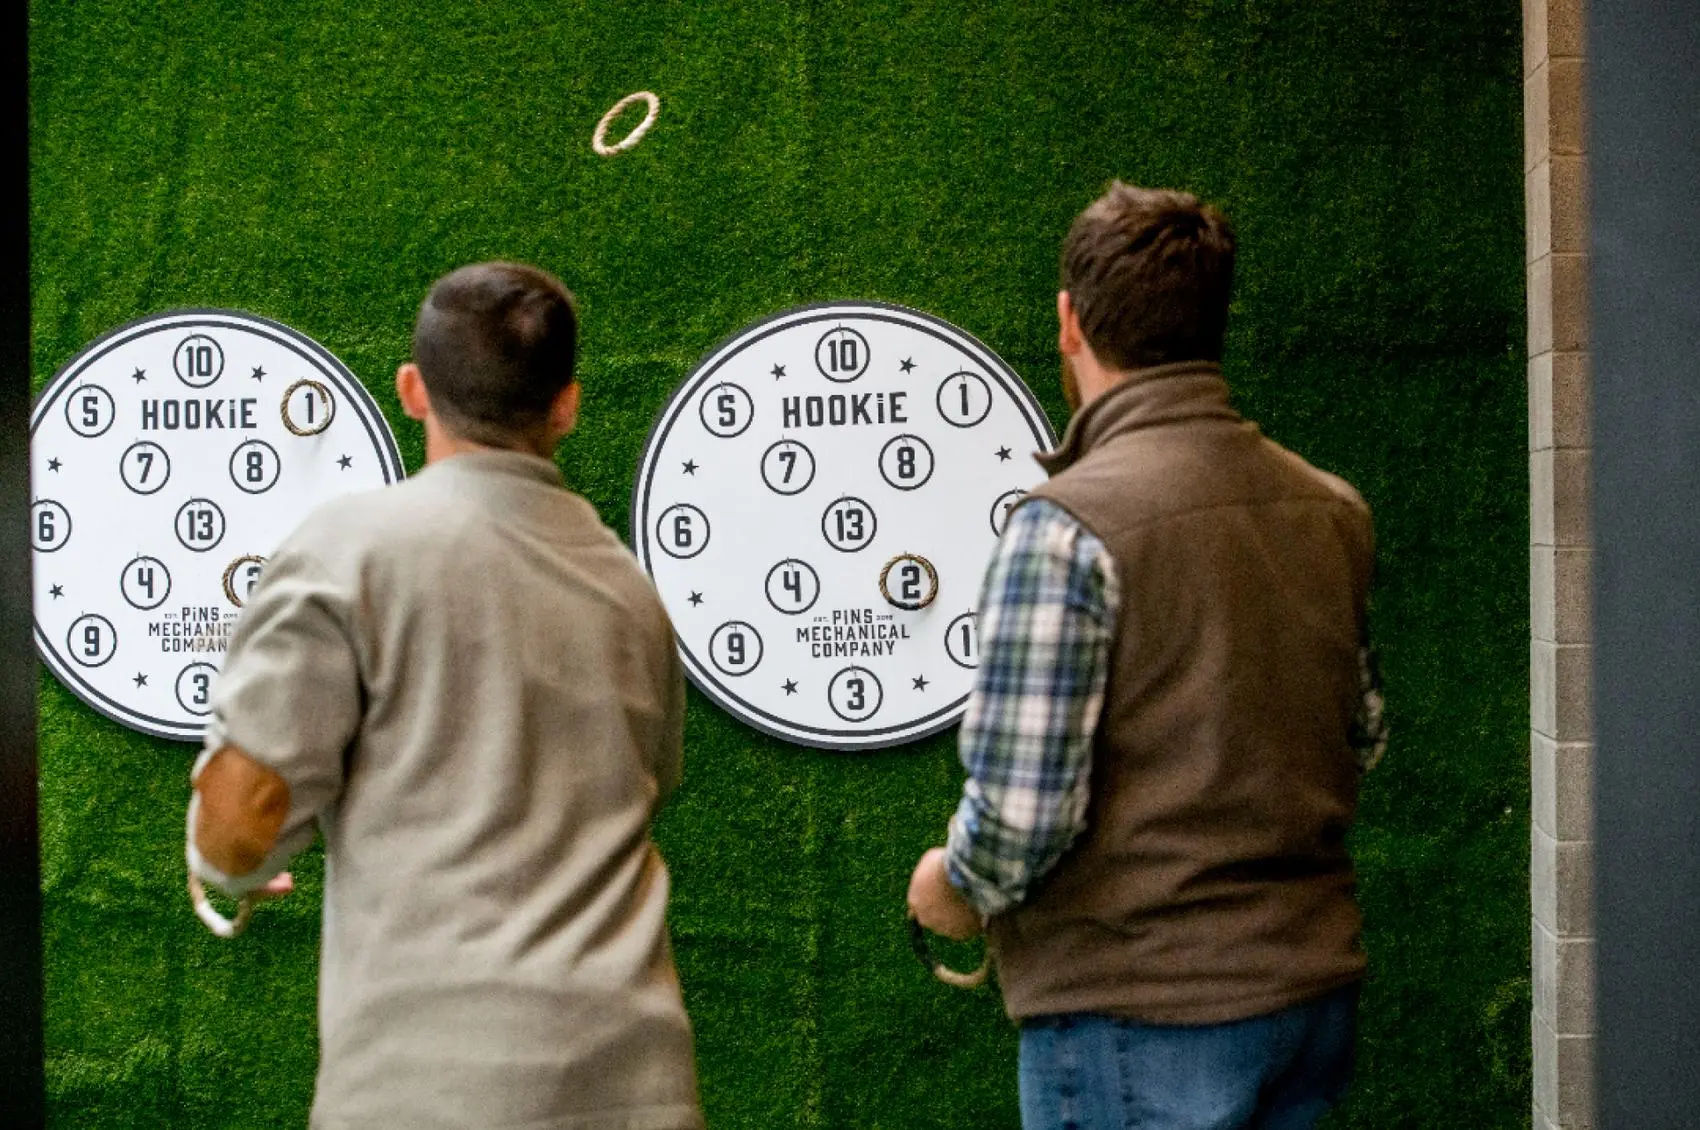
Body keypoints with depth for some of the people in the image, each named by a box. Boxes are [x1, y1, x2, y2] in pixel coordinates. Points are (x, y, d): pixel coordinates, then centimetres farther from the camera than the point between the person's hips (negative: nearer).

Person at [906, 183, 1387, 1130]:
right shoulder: (1332, 509, 3)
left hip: (1140, 1012, -7)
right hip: (1315, 993, 7)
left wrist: (956, 892, -2)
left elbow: (1018, 814, -22)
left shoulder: (1070, 525, -20)